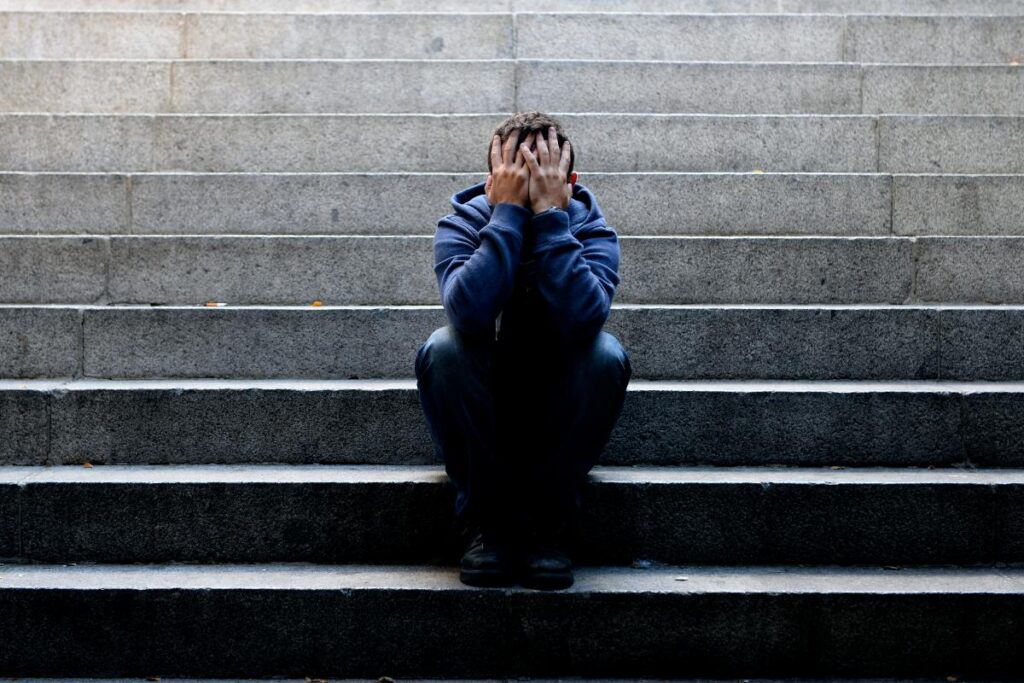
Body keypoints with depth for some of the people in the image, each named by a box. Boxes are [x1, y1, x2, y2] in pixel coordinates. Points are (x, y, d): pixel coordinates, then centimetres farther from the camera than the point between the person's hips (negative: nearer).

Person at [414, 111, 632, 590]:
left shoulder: (592, 230, -10)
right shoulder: (461, 226, -12)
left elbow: (581, 319, -33)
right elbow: (470, 312, -35)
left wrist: (550, 214, -31)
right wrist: (508, 213, -30)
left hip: (560, 419, 0)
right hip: (479, 416, 0)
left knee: (606, 354, -28)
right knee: (443, 349, -29)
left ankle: (548, 523, -17)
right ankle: (487, 521, -18)